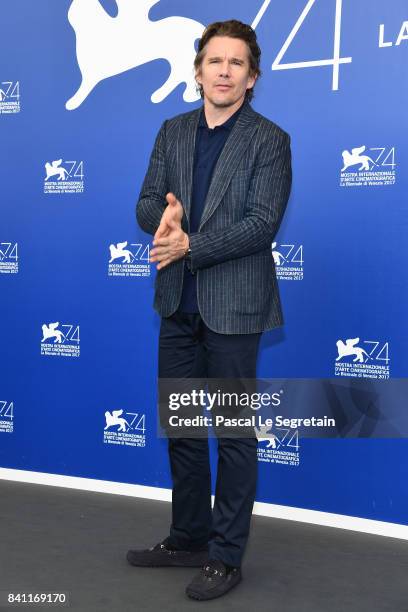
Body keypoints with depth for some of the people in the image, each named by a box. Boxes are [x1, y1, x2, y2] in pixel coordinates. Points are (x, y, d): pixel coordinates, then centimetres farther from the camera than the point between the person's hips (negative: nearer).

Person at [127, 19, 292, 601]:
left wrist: (191, 245, -23)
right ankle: (188, 538, 33)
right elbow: (147, 204, 5)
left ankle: (225, 556, 20)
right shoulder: (173, 132, 10)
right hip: (178, 305, 6)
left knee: (234, 433, 5)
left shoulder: (270, 140, -6)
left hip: (233, 306, -6)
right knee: (180, 427, 15)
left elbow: (262, 224, -15)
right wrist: (165, 217, -17)